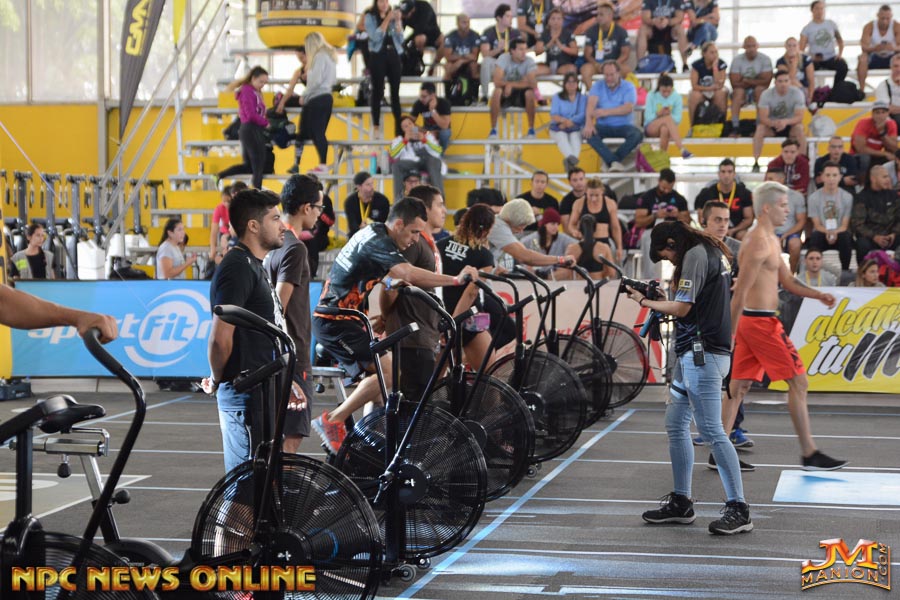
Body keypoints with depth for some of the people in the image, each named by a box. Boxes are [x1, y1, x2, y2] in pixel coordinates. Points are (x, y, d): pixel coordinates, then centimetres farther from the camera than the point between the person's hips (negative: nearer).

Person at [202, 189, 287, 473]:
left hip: (263, 392, 10)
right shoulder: (237, 268, -16)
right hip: (246, 395, -10)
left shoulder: (256, 266, 17)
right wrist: (217, 380, -7)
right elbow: (220, 338, -21)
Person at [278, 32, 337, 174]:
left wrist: (304, 95, -7)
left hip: (317, 98, -9)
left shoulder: (319, 56, -10)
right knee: (318, 132, 9)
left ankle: (323, 164, -12)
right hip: (327, 97, 9)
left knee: (317, 132, -8)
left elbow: (317, 80, -17)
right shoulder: (330, 55, 16)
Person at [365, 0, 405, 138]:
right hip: (377, 56, -3)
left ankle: (399, 127, 2)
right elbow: (375, 37, -13)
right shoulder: (370, 17, 0)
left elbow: (401, 39, 6)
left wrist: (397, 21, -6)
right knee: (378, 91, -3)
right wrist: (387, 19, -15)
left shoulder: (394, 16, 12)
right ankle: (376, 127, 1)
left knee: (395, 92, 2)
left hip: (394, 56, 3)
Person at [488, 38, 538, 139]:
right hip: (505, 94, 0)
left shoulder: (529, 61, -11)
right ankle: (493, 130, -25)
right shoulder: (504, 58, -14)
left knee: (529, 92, -32)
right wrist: (521, 83, -26)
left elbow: (532, 84, -24)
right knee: (497, 91, -32)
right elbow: (497, 82, -26)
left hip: (521, 95, 0)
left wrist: (511, 85, -26)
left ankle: (531, 130, -20)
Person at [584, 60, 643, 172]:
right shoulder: (598, 86, 6)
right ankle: (614, 162, -39)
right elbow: (591, 104, -11)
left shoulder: (628, 87, 2)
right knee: (589, 133, -31)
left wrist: (606, 112, -22)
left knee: (637, 135, -32)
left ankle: (610, 161, -28)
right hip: (604, 126, 1)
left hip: (624, 126, -1)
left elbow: (628, 108, -14)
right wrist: (588, 123, -31)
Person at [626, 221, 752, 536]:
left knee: (712, 431, -12)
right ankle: (681, 503, 18)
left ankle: (739, 510, -12)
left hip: (701, 353, -11)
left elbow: (682, 308, -16)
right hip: (694, 355, 11)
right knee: (675, 425, 13)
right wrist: (663, 301, 15)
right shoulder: (713, 252, 19)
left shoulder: (695, 255, -11)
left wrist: (645, 301, -2)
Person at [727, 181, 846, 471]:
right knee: (798, 382, -3)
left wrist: (818, 295, 5)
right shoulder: (759, 243, -17)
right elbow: (740, 293, -19)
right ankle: (810, 455, 2)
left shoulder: (770, 240, 17)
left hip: (749, 321, 10)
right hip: (760, 322, -10)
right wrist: (729, 335, -20)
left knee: (739, 386, 9)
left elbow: (787, 280, 20)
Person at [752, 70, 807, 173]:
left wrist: (786, 122, -42)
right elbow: (763, 118, -20)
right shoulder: (766, 94, -15)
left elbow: (799, 117, -21)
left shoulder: (797, 93, -16)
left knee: (799, 128, -33)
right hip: (771, 125, 0)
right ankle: (755, 163, -29)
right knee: (760, 128, -30)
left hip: (790, 125, 0)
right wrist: (774, 123, -43)